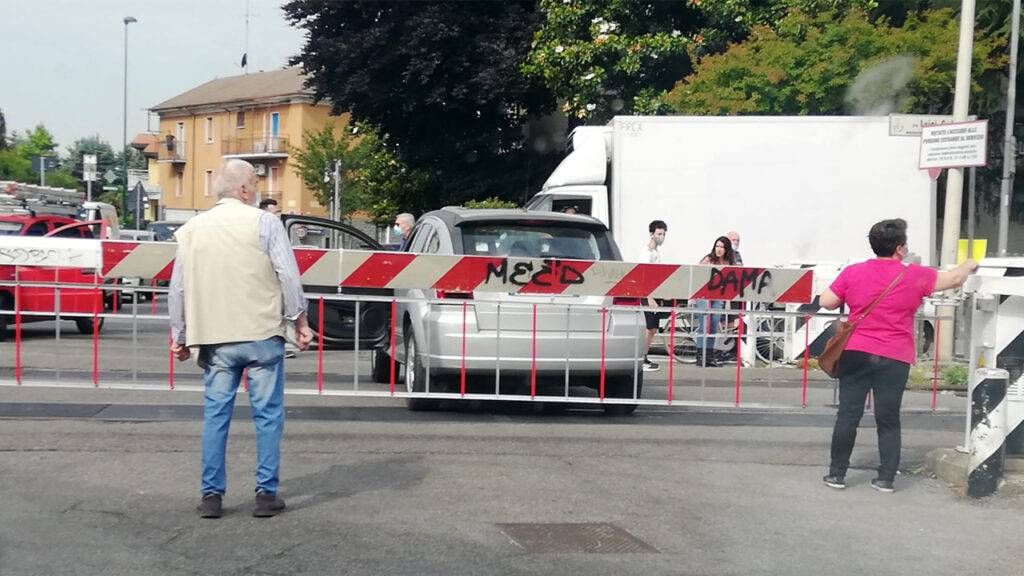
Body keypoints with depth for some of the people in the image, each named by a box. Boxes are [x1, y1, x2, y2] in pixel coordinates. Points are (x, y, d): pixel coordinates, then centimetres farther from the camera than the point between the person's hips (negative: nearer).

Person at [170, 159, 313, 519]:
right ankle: (266, 494, 7)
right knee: (268, 414, 4)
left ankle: (211, 495, 11)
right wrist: (299, 320, 2)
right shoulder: (264, 222, -3)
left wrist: (179, 336, 19)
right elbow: (288, 275, -7)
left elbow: (178, 288, 12)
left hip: (214, 339, 3)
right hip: (262, 333, -3)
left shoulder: (192, 229, 10)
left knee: (215, 415, 9)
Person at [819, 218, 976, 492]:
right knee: (888, 420, 7)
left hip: (856, 354, 1)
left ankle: (837, 474, 10)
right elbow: (954, 279, 12)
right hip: (894, 359, -1)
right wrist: (968, 265, 33)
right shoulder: (915, 276, -2)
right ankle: (886, 479, 12)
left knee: (848, 415, 5)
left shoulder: (853, 272, -1)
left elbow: (826, 302, 3)